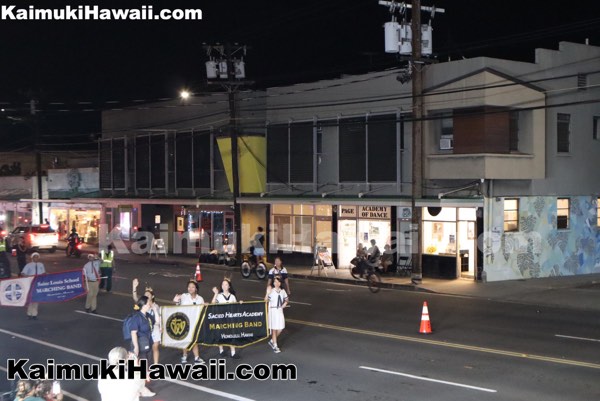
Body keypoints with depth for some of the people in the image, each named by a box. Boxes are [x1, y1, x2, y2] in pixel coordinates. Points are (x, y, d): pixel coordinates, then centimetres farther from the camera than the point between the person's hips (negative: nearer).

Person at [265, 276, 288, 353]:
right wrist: (267, 293, -31)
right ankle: (275, 346, 12)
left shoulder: (282, 291, 3)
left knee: (280, 328, 6)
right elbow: (266, 301, -16)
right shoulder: (271, 291, -11)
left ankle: (272, 341, 30)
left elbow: (286, 299, 18)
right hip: (272, 310, -5)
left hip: (280, 310, 5)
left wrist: (285, 303, -1)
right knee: (274, 328, 2)